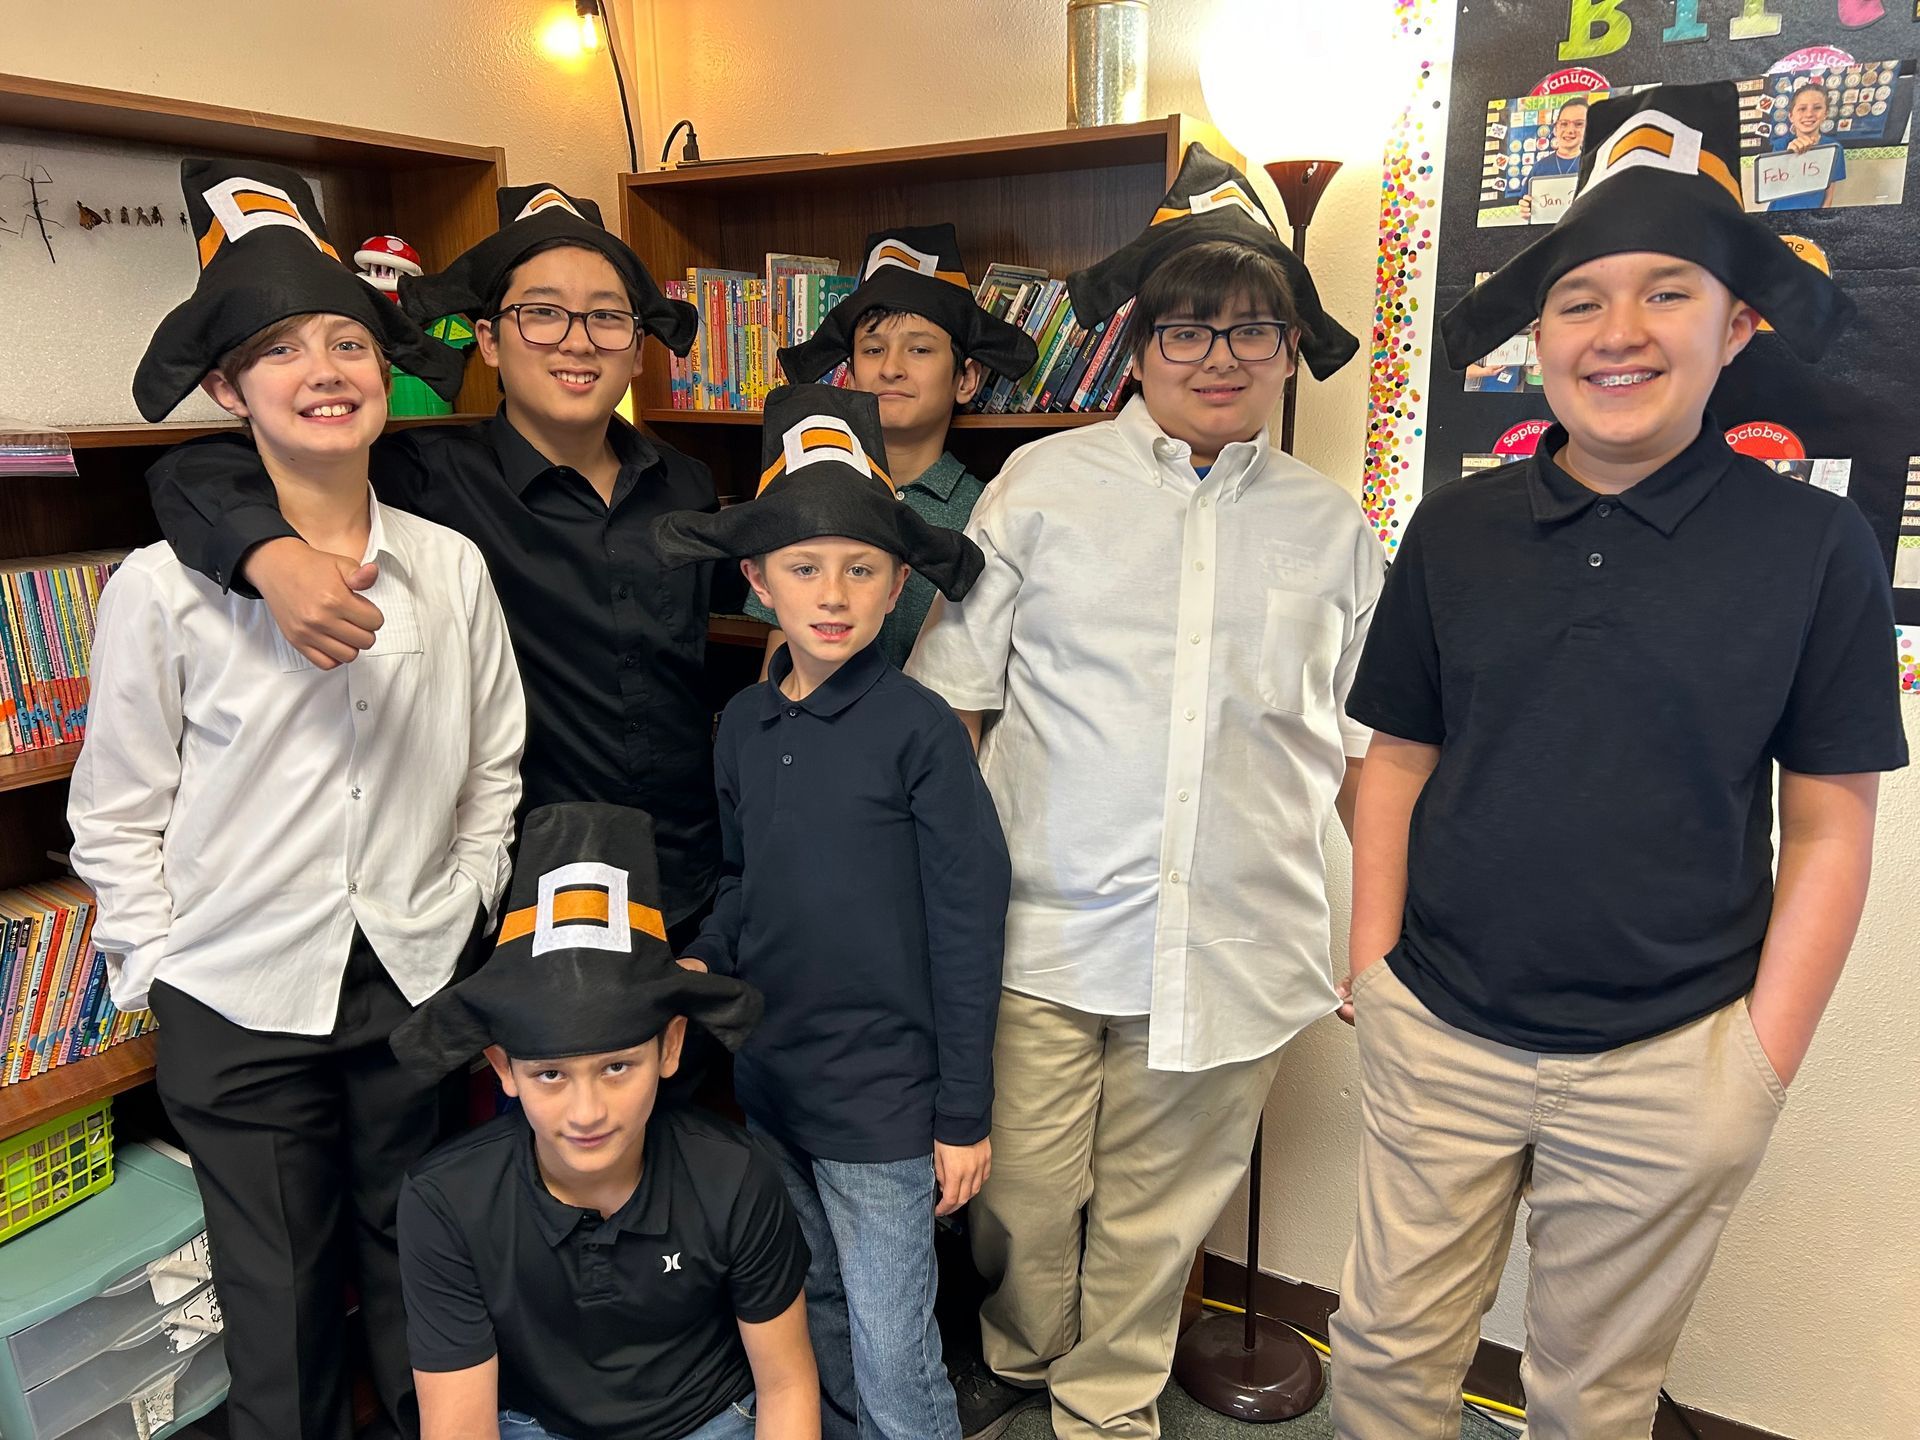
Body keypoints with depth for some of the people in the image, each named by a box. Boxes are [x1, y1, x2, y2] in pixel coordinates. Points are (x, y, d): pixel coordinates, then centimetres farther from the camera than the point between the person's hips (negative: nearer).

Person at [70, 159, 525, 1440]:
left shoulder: (451, 567, -1)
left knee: (422, 1286, 18)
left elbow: (493, 769, 7)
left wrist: (465, 919, 4)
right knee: (280, 1310, 14)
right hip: (241, 999, -1)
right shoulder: (162, 590, -8)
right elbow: (118, 817, -1)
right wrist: (159, 973, -2)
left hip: (417, 985, 2)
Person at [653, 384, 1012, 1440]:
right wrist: (699, 963, -4)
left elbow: (967, 925, -12)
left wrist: (964, 1114, -9)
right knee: (813, 1325, 23)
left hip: (881, 1094, -5)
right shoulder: (744, 725, 2)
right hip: (769, 1077, 6)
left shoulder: (917, 729, -14)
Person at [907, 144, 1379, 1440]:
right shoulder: (1045, 484, 3)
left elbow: (1366, 743, 15)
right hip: (1046, 933, -1)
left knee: (1160, 1213, 14)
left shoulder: (1333, 528, 9)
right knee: (1024, 1196, 10)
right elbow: (951, 698, 3)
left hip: (1235, 947, 2)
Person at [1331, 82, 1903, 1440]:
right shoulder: (1457, 528, -1)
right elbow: (1398, 762, 5)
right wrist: (1373, 964, 0)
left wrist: (1763, 1061, -5)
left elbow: (1830, 828, -2)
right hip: (1437, 1034, 2)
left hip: (1664, 1063, -1)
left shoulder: (1815, 546, -6)